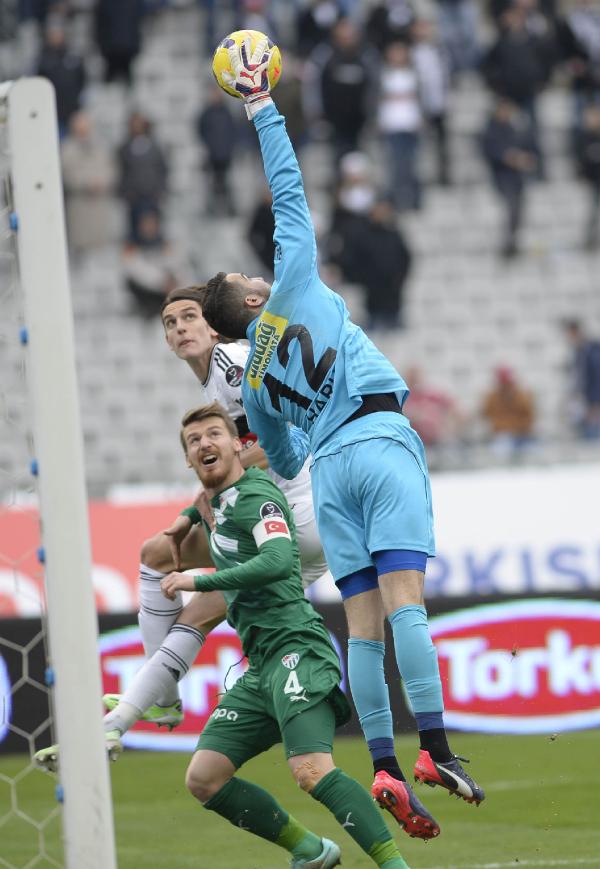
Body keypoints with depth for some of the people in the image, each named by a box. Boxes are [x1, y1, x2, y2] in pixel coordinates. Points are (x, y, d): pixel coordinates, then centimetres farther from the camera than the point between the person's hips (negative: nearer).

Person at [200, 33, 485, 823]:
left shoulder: (253, 380, 20)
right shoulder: (295, 290, 10)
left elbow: (282, 460, 29)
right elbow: (288, 191, 11)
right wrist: (262, 104, 19)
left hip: (329, 465, 4)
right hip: (381, 441, -4)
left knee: (363, 622, 0)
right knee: (404, 600, -16)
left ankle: (384, 768, -13)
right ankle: (433, 748, -27)